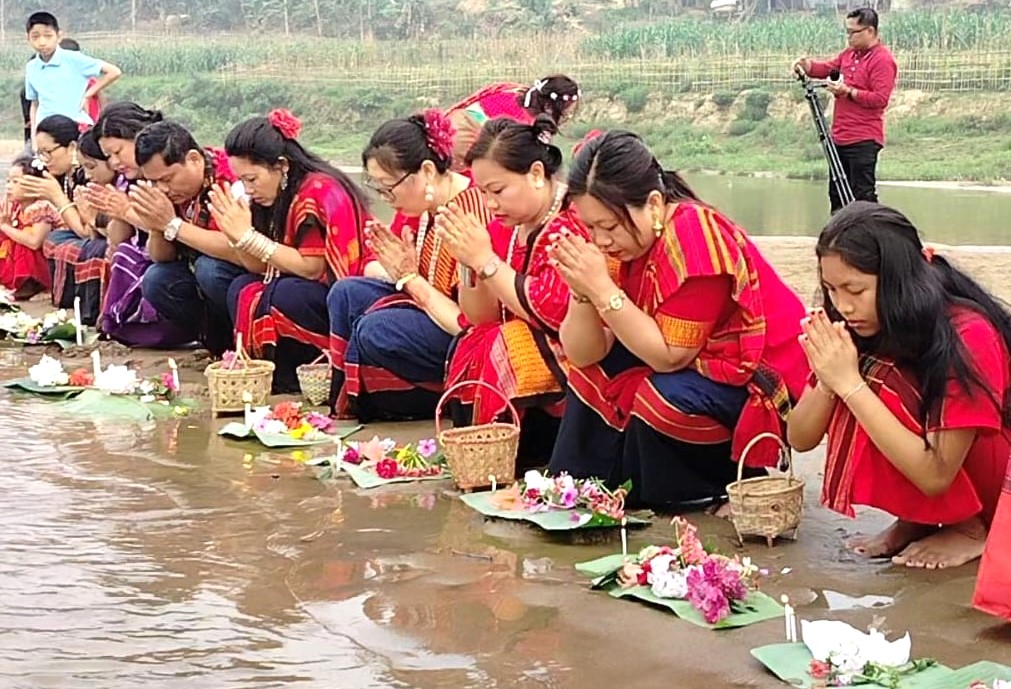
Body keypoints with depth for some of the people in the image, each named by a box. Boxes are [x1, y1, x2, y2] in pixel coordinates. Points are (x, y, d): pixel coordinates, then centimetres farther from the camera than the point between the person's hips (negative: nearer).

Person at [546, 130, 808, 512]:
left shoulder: (695, 236, -25)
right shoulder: (625, 241, -3)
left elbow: (670, 356, -27)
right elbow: (584, 355, -7)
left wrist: (602, 289, -30)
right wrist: (582, 292, -25)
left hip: (759, 383, -8)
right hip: (696, 369, 8)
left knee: (666, 397, -31)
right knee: (594, 373, -1)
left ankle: (730, 485, -5)